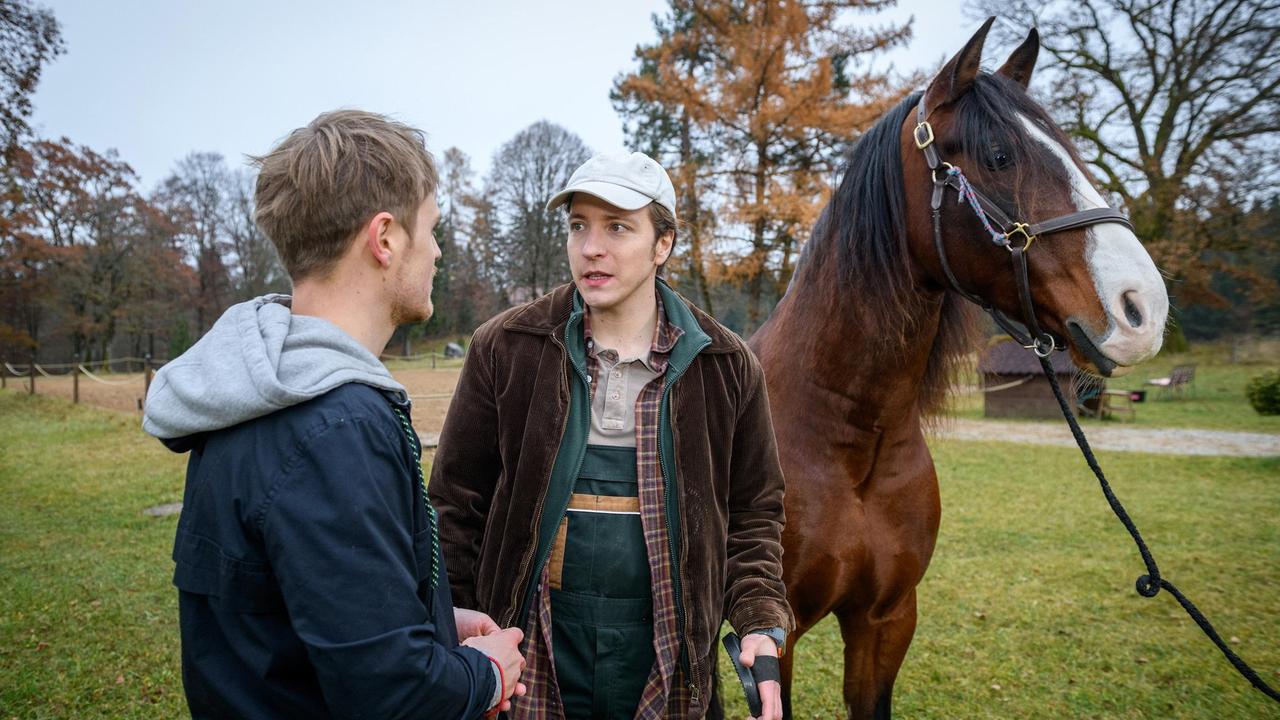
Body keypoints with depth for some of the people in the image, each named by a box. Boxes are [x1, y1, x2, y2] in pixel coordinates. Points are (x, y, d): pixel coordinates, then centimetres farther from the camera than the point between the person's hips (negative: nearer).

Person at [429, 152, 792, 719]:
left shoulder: (726, 365, -2)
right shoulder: (504, 348, -6)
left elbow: (753, 511, 5)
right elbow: (457, 504, -1)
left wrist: (761, 624, -7)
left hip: (666, 647, 1)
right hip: (533, 645, -1)